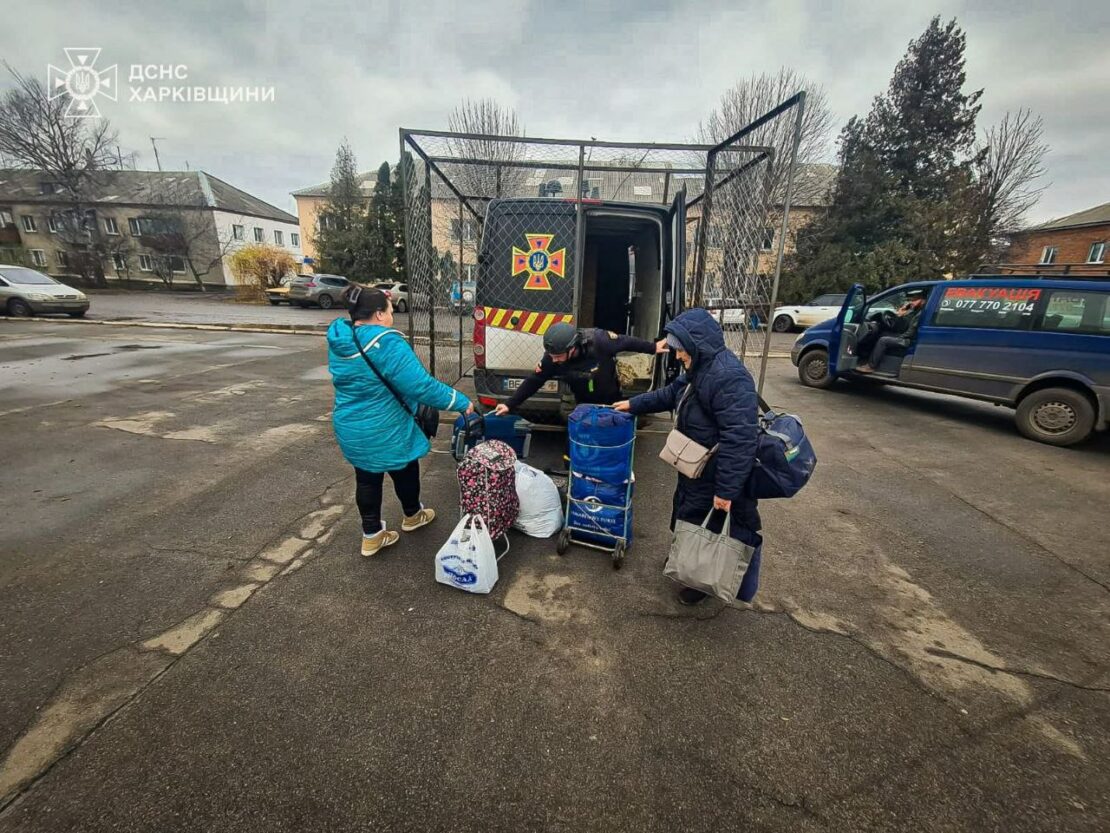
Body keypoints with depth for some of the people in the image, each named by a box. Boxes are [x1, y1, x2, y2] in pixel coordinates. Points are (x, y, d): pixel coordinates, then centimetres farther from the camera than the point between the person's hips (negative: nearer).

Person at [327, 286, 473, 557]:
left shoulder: (338, 338, 0)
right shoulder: (387, 344, -27)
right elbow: (422, 386, -29)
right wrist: (460, 402, -20)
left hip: (350, 428, 7)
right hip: (385, 431, -7)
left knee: (367, 478, 19)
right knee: (405, 472, 19)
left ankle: (372, 535, 31)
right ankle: (413, 516, 43)